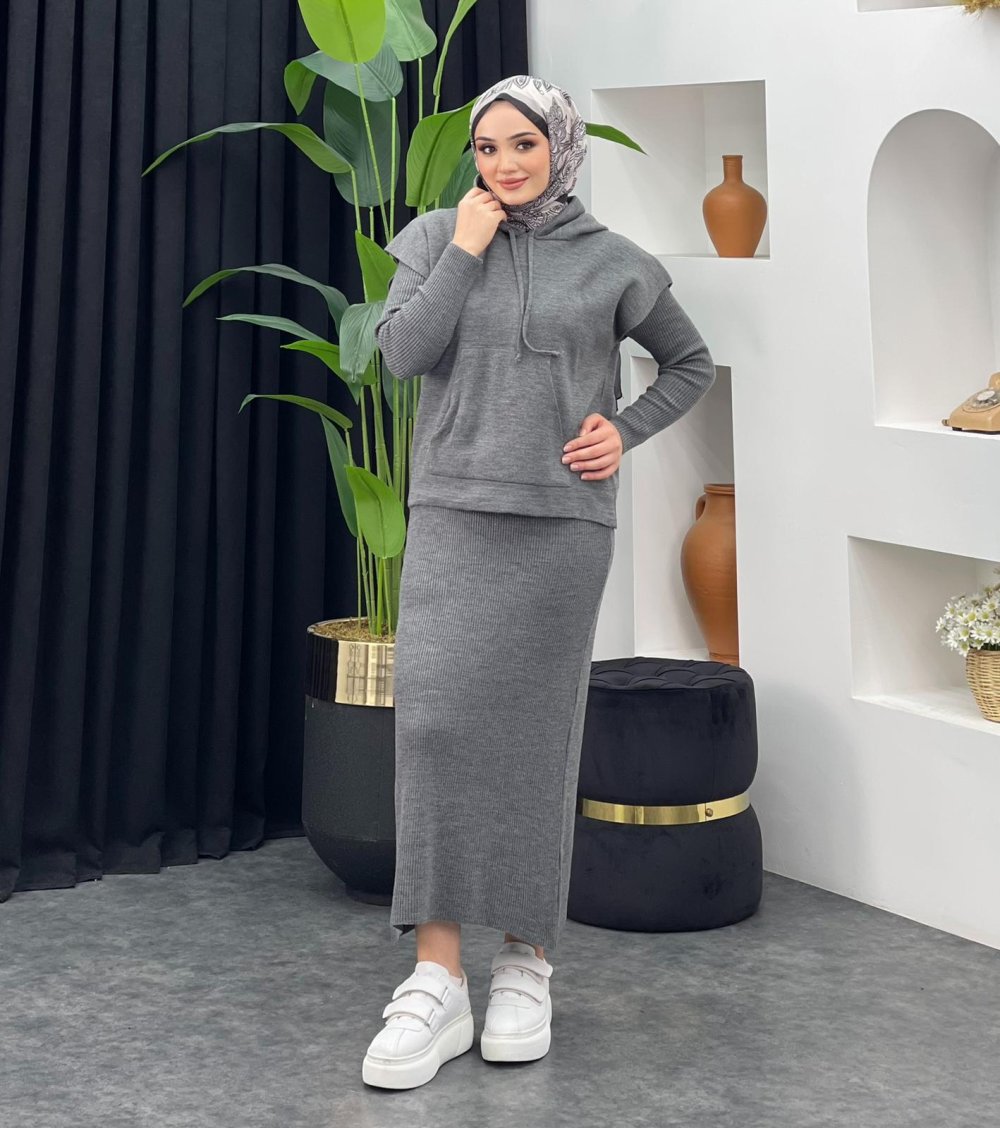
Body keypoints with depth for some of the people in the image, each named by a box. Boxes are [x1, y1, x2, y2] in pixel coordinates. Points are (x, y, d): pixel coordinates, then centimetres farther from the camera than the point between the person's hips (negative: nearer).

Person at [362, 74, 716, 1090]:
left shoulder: (612, 263, 5)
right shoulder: (436, 237, 7)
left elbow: (690, 366, 17)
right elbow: (402, 351, -7)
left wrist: (625, 433, 2)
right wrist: (467, 248, -6)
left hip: (562, 523, 0)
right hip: (454, 513, 0)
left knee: (536, 734, 3)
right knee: (436, 718, -12)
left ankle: (526, 965, 14)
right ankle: (436, 982, -10)